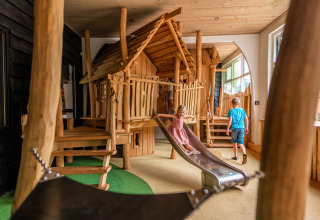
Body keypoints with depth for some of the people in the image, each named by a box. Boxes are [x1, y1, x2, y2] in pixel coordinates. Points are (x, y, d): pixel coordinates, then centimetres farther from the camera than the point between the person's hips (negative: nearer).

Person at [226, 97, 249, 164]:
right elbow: (246, 119, 10)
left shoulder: (231, 110, -4)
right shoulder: (242, 110, 10)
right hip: (241, 128, 3)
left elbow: (230, 120, -11)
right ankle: (244, 154, -21)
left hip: (234, 128, -3)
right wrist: (246, 128, 19)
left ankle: (235, 156, 24)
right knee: (240, 143, 3)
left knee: (234, 143, 14)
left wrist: (227, 129, -6)